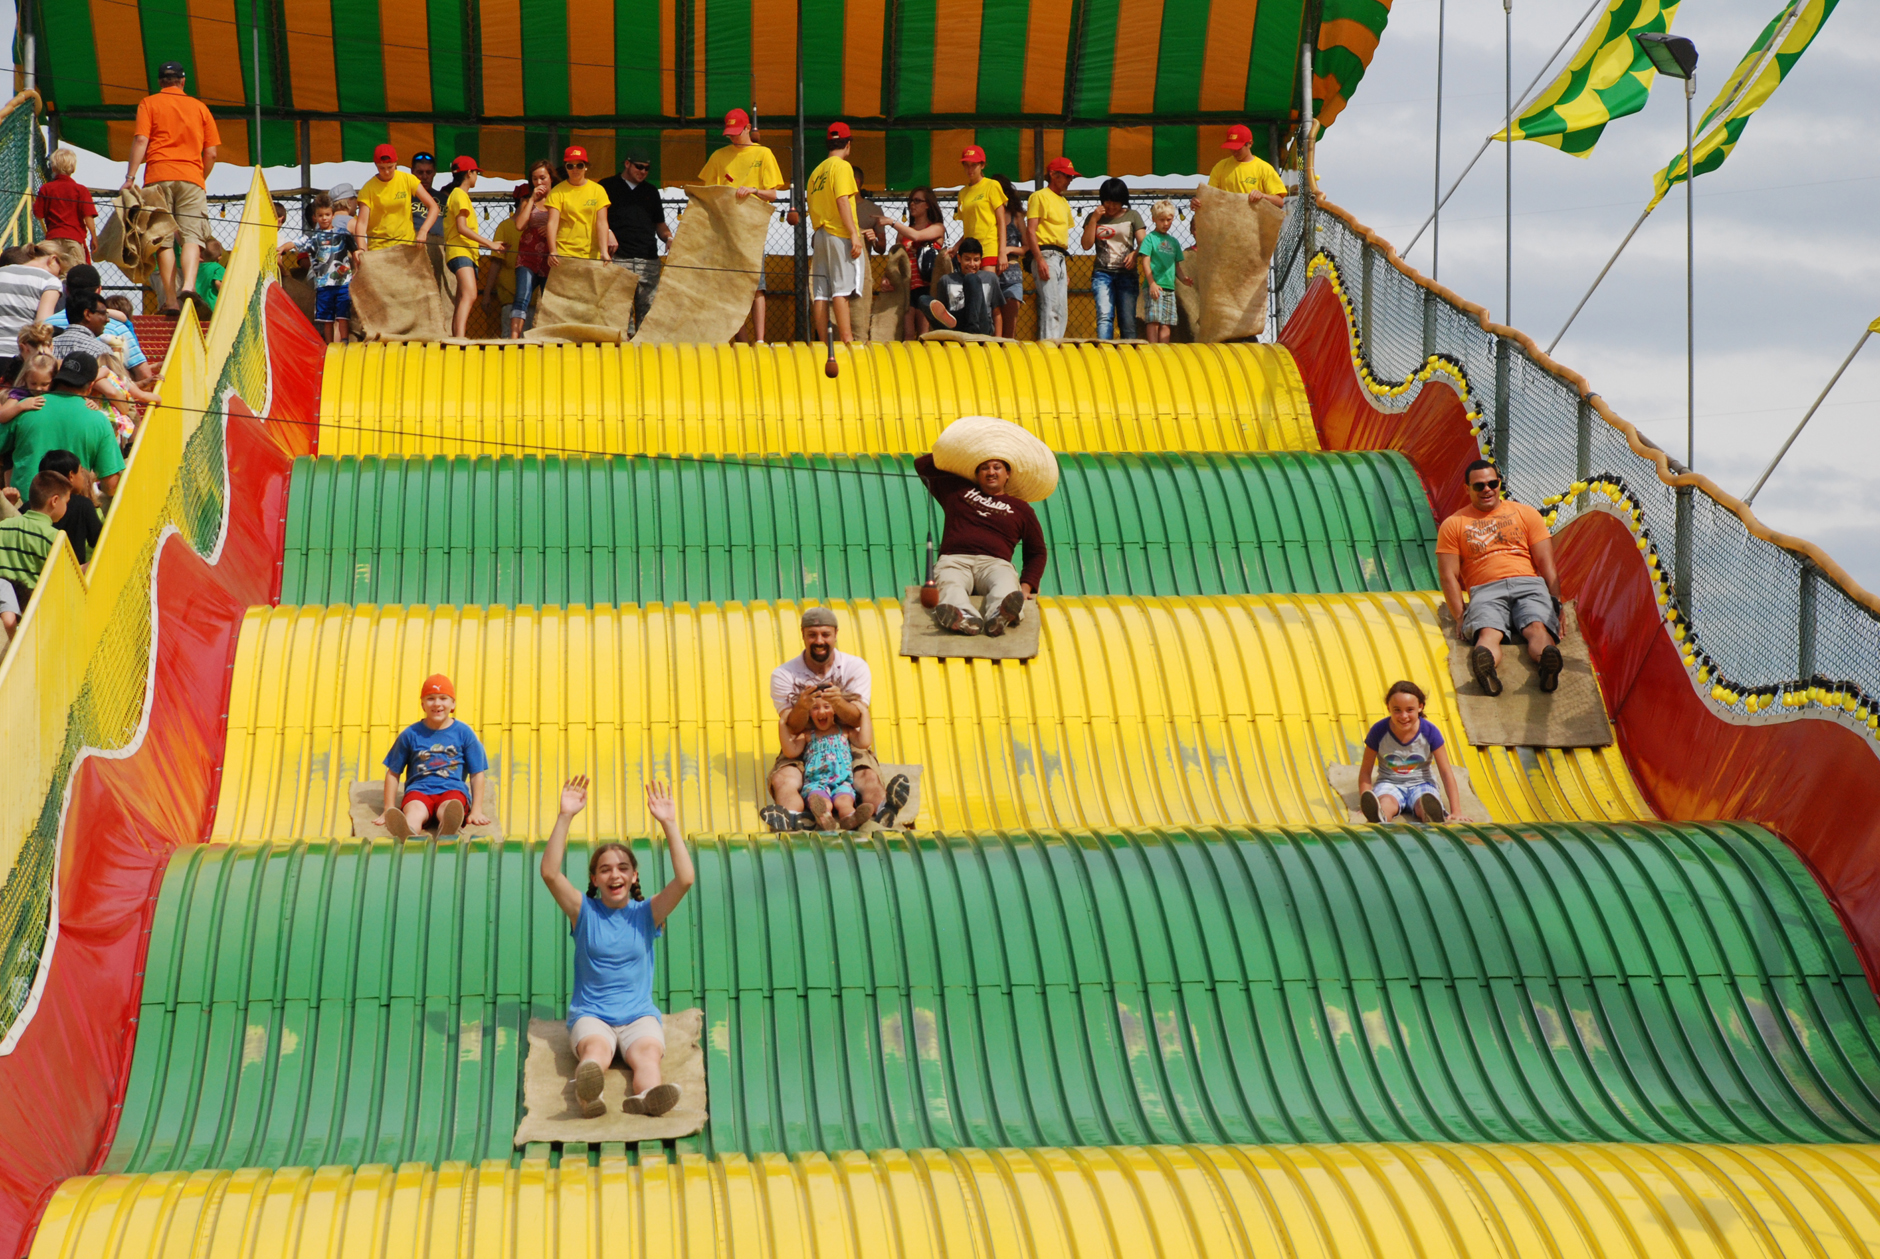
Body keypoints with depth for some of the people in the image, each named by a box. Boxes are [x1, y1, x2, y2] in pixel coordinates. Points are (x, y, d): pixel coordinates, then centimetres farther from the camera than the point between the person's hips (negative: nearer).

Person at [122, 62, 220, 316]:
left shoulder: (149, 104, 10)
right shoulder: (199, 107, 15)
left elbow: (141, 140, -4)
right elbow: (211, 153, 11)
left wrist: (130, 177, -5)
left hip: (158, 176, -1)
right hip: (191, 178, 1)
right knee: (192, 235, -6)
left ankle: (171, 300, -7)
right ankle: (189, 285, -31)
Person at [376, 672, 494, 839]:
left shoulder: (464, 733, 10)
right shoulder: (410, 734, 11)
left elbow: (477, 773, 11)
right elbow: (393, 773, 16)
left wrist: (476, 811, 2)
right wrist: (389, 810, 8)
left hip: (452, 789, 0)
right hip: (419, 789, 0)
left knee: (448, 810, -38)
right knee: (414, 813, -37)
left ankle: (446, 833, -76)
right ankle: (406, 834, -74)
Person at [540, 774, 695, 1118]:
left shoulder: (646, 914, 8)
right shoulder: (584, 912, 7)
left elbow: (686, 879, -9)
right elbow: (550, 872, -9)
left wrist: (668, 824, -17)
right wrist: (565, 817, -18)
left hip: (639, 1015, 1)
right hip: (590, 1015, -1)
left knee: (648, 1054, -33)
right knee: (596, 1048, -36)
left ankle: (647, 1096, -67)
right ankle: (587, 1093, -71)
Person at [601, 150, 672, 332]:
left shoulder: (651, 191, 25)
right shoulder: (608, 186, 13)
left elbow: (659, 224, 28)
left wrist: (669, 238, 8)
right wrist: (607, 233, -10)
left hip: (649, 260, 3)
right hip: (618, 258, -3)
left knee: (648, 310, -5)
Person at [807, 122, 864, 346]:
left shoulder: (816, 171, 18)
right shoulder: (842, 166, -4)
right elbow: (843, 201, -14)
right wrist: (854, 234, -17)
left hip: (819, 234, 7)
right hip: (839, 234, -7)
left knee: (821, 292, 2)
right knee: (842, 288, -13)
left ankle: (823, 342, 0)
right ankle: (847, 340, -19)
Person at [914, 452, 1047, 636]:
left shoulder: (1020, 509, 25)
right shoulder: (957, 490, 29)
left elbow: (1037, 553, 25)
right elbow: (921, 464, 40)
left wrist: (1026, 586, 7)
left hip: (994, 563, 0)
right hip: (954, 560, 0)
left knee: (1006, 584, -39)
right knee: (950, 583, -38)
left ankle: (998, 615, -72)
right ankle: (964, 616, -71)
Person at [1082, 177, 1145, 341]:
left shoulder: (1132, 216, 11)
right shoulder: (1094, 217, 12)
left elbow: (1143, 242, 4)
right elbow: (1087, 245, 3)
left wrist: (1134, 254, -18)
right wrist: (1094, 219, -4)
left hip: (1126, 274, 1)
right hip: (1102, 273, -1)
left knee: (1128, 321, -3)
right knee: (1104, 316, -18)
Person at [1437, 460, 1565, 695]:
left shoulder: (1525, 514, 22)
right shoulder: (1453, 524, 18)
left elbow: (1546, 564, 16)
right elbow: (1448, 575, 11)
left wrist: (1555, 604, 2)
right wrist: (1460, 616, -4)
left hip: (1529, 586, 1)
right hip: (1485, 591, -1)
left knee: (1538, 627, -34)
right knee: (1488, 633, -36)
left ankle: (1548, 661, -65)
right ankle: (1485, 665, -69)